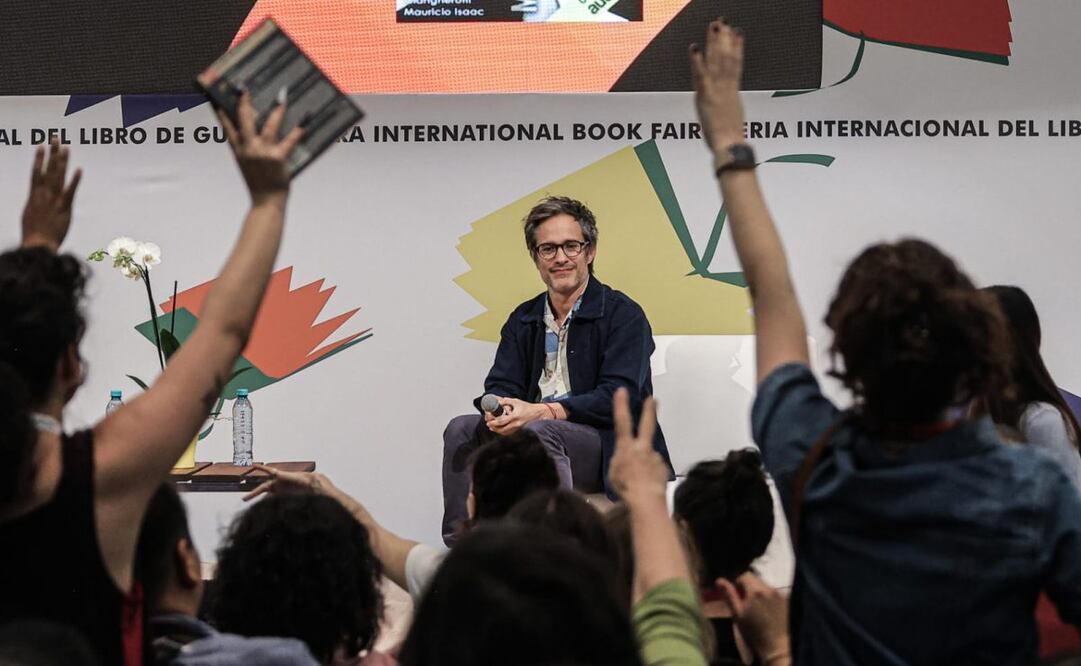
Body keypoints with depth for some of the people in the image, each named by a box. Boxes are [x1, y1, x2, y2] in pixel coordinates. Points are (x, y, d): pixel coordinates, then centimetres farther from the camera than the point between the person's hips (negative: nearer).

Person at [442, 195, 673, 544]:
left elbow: (620, 397, -15)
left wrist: (542, 412, -23)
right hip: (534, 433, 6)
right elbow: (501, 386, 11)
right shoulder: (523, 320, 16)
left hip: (610, 447, -6)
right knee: (462, 429, -11)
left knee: (538, 432, -33)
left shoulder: (623, 315, -4)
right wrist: (497, 410, -16)